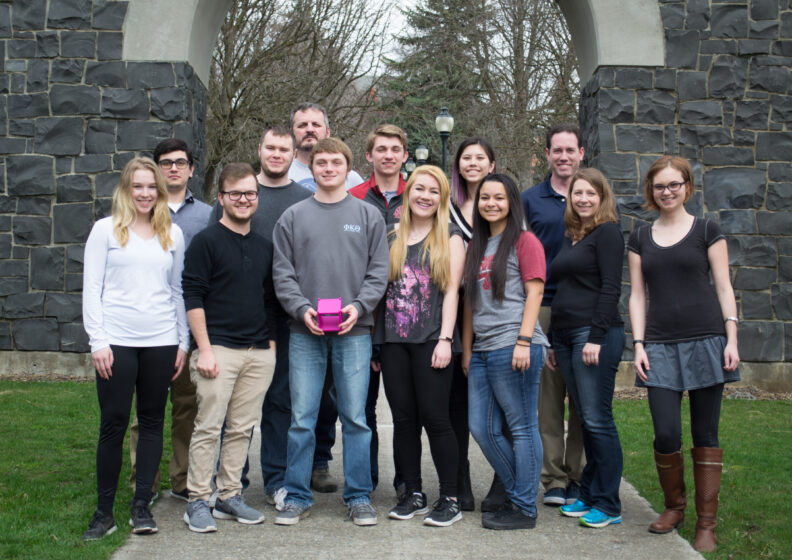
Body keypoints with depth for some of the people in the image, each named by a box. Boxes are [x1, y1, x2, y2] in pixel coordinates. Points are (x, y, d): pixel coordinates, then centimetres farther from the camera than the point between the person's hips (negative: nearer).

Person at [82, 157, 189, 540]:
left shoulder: (172, 234, 10)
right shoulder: (106, 229, 2)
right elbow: (91, 288, -1)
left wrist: (183, 342, 9)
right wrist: (97, 341, -8)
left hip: (161, 342, 3)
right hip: (117, 342, -2)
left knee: (152, 422, 7)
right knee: (113, 423, 0)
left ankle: (141, 505, 15)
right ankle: (104, 511, 9)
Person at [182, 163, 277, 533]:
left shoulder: (264, 246, 15)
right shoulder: (206, 241, -2)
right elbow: (193, 297, -7)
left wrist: (271, 342, 13)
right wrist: (204, 348, -13)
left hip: (259, 352, 5)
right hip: (220, 348, -5)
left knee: (242, 429, 9)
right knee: (208, 427, -4)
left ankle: (229, 495, 19)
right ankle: (198, 501, 4)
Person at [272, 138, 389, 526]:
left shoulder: (369, 216, 8)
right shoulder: (293, 217, 9)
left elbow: (379, 271, 4)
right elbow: (282, 273, 5)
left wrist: (358, 306, -11)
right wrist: (302, 309, -11)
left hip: (354, 331, 0)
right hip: (305, 332, 1)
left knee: (355, 418, 3)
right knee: (301, 419, 3)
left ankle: (359, 496, 14)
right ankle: (297, 497, 14)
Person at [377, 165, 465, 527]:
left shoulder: (450, 239, 6)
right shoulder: (393, 238, 14)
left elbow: (451, 290, -1)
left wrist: (445, 339, -10)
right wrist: (375, 338, 7)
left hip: (430, 340, -3)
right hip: (393, 339, 4)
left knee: (434, 417, -6)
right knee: (403, 419, 6)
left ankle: (450, 499, 3)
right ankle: (413, 494, 17)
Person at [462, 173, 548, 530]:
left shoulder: (524, 241, -1)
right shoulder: (476, 246, 20)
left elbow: (534, 292, -8)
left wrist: (524, 341, -16)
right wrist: (467, 348, 17)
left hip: (512, 348, -8)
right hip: (483, 350, 8)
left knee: (522, 427, -1)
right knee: (482, 428, 9)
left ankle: (524, 509, 7)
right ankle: (516, 494, 23)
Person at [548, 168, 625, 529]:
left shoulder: (607, 232, -4)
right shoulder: (571, 238, 20)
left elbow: (611, 288, -12)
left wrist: (596, 337, -18)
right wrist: (554, 343, 20)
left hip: (595, 335, -8)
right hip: (566, 336, 8)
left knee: (597, 420, -6)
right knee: (585, 419, 11)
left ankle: (608, 505, 1)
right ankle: (589, 495, 17)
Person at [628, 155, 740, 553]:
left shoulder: (706, 230, 5)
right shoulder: (640, 238, 12)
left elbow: (723, 287, 3)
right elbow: (637, 295, 11)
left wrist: (731, 339, -5)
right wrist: (639, 345, 2)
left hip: (705, 340, -2)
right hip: (660, 345, 2)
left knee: (705, 434, 2)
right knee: (666, 434, -5)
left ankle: (706, 523, 11)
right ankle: (674, 505, 20)